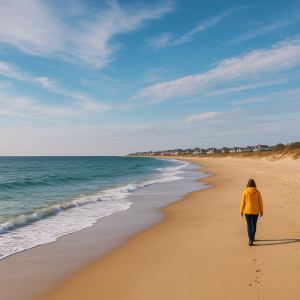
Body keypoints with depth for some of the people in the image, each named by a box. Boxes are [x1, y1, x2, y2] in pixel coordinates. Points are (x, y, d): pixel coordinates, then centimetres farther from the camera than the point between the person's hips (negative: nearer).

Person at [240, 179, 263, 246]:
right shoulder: (257, 192, -4)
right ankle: (252, 237, 35)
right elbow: (260, 202, -2)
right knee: (254, 224, 21)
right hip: (255, 211, 2)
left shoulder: (245, 192, -9)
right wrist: (261, 212, 7)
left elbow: (243, 202, -6)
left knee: (249, 225, 3)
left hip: (248, 211, -2)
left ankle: (251, 240, -11)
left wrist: (241, 211, 4)